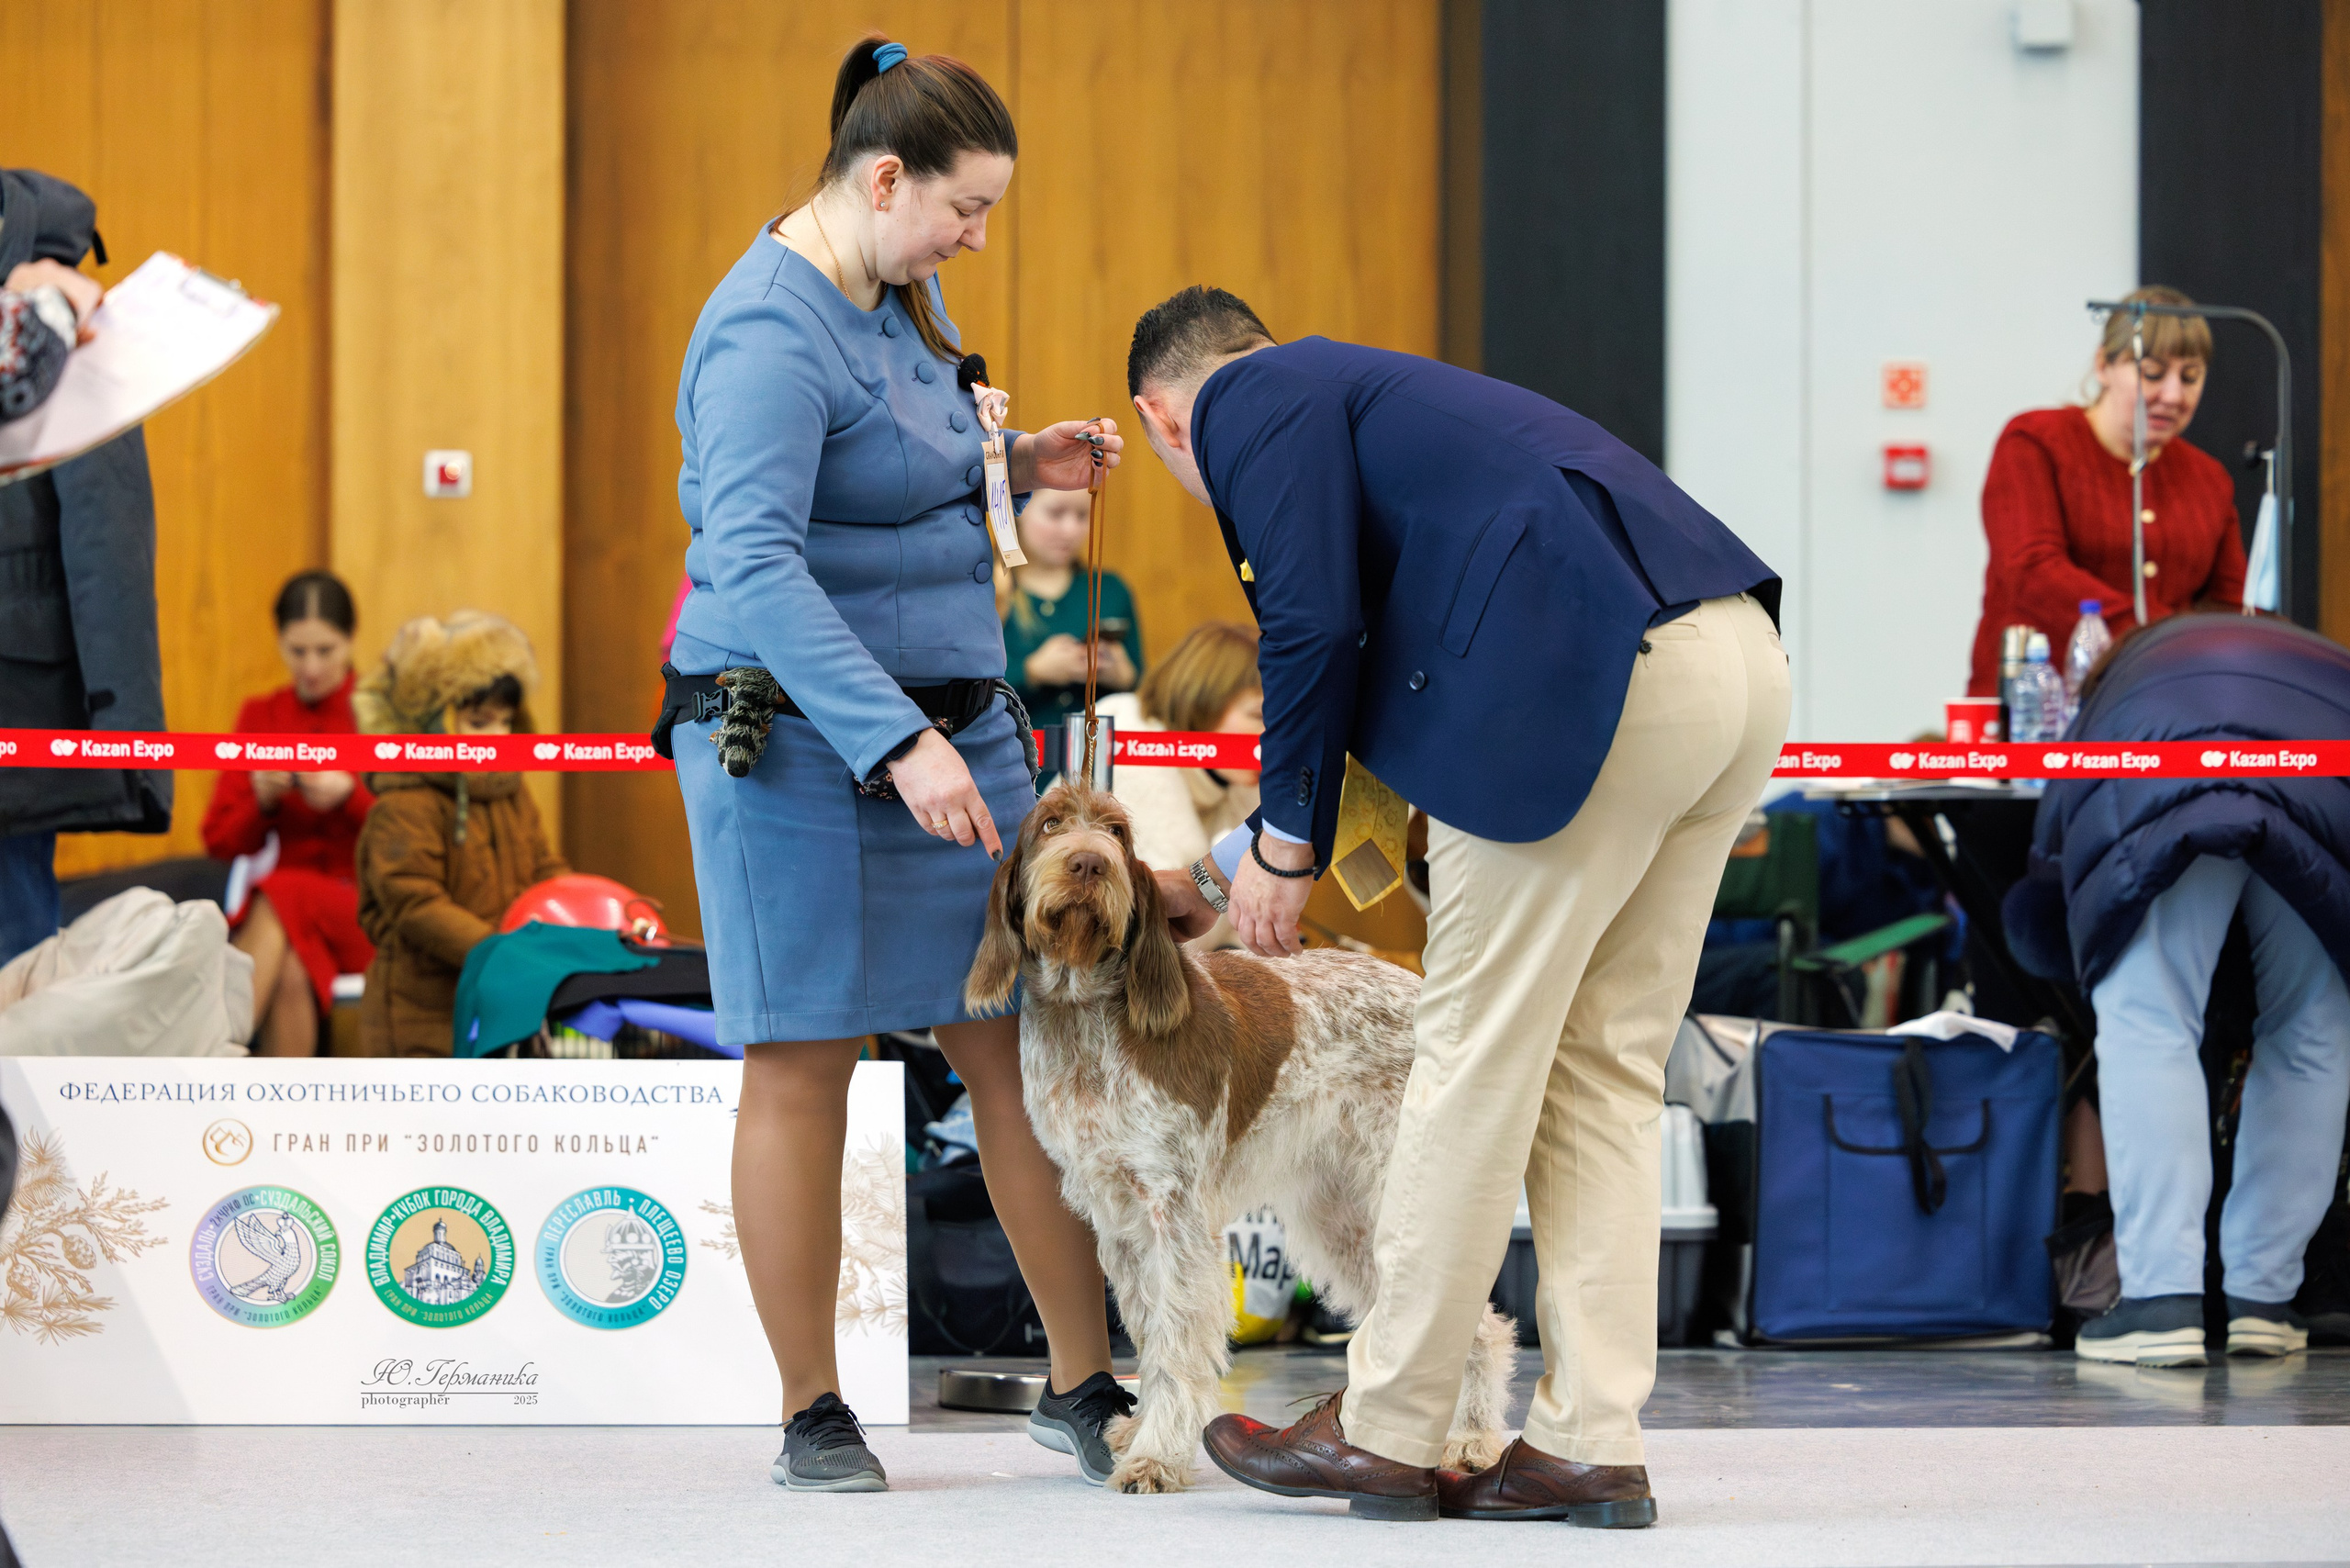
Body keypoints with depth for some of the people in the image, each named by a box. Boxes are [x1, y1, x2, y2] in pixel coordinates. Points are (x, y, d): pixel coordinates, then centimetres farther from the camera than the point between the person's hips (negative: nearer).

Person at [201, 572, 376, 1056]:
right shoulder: (260, 716, 12)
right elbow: (220, 842, 10)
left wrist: (350, 797, -16)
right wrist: (260, 799, -11)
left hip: (370, 911, -2)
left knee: (283, 896, -34)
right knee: (290, 975, -35)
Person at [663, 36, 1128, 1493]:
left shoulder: (905, 294, 11)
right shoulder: (771, 333, -17)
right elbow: (756, 564, -28)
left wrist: (1014, 466, 9)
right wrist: (898, 744, -34)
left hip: (953, 712, 8)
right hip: (799, 731, -8)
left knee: (1020, 1041, 6)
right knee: (804, 1064, -1)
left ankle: (1085, 1383, 13)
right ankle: (813, 1416, 8)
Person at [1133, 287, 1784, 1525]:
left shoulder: (1254, 404, 7)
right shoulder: (1353, 389, 34)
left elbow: (1314, 625, -7)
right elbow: (1372, 655, 40)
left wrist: (1285, 843, 6)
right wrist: (1224, 872, 48)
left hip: (1592, 680, -9)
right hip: (1737, 660, 9)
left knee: (1476, 1055, 0)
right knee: (1603, 1065, 13)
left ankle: (1385, 1432, 9)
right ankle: (1590, 1443, 12)